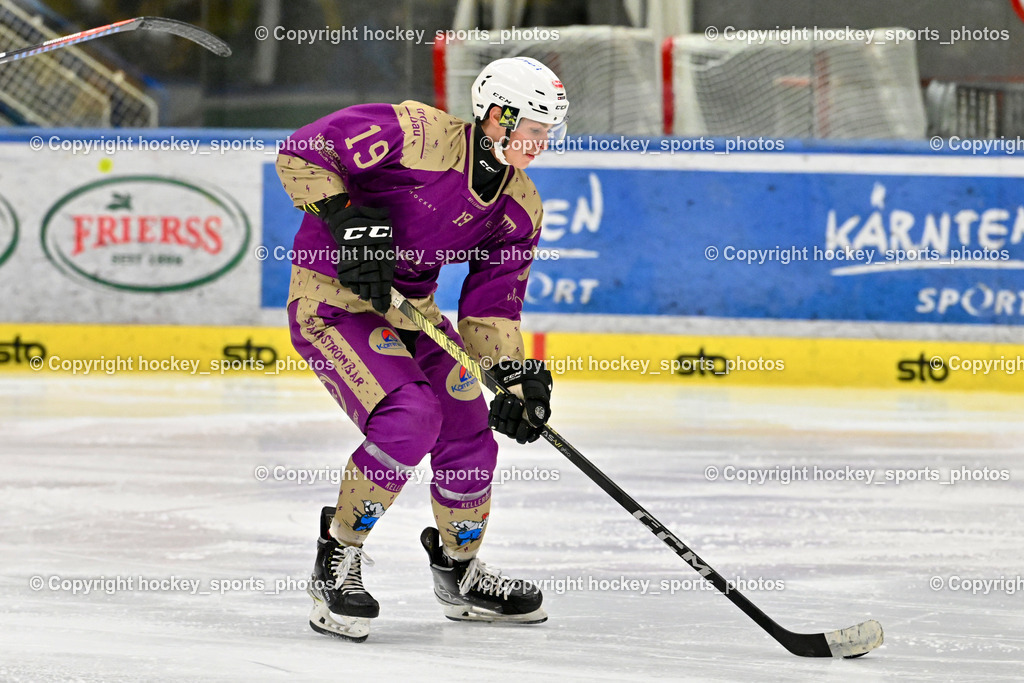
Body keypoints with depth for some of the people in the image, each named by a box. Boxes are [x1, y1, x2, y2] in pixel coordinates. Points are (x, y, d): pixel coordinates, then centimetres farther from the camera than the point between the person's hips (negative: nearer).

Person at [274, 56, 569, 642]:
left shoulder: (520, 207, -1)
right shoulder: (419, 136, -24)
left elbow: (491, 304, 2)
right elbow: (301, 154, -23)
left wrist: (517, 374, -12)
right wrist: (343, 219, -31)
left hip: (409, 308, 8)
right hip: (331, 298, -8)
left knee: (469, 434, 6)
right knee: (411, 416, -25)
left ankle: (460, 571, 32)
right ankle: (337, 561, -8)